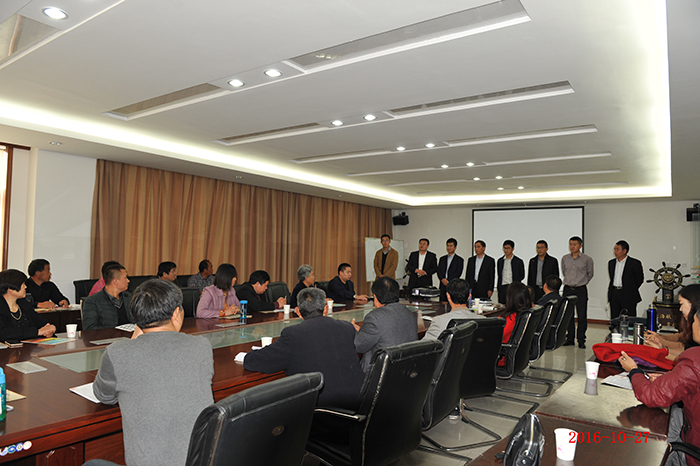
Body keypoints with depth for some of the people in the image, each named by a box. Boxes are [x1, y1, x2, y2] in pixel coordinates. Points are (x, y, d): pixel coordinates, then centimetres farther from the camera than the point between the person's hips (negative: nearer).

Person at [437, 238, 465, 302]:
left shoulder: (459, 260, 3)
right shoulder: (442, 259, 17)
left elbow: (458, 273, -7)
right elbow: (438, 271, 8)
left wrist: (448, 281, -14)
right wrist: (442, 279, -10)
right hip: (443, 286, 4)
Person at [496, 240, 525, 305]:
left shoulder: (518, 261, 3)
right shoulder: (500, 261, 13)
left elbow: (522, 276, 7)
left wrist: (514, 283, 0)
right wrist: (498, 287, 13)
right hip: (502, 288, 3)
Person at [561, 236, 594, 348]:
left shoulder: (587, 259, -3)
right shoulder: (564, 259, 6)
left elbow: (590, 274, 10)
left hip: (581, 290, -3)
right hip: (567, 290, 3)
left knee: (582, 317, -2)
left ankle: (581, 340, 8)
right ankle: (570, 338, 17)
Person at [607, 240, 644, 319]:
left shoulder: (635, 263, -3)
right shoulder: (611, 263, 13)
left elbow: (640, 279, 3)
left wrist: (630, 290, 4)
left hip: (628, 297, -5)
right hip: (614, 296, 5)